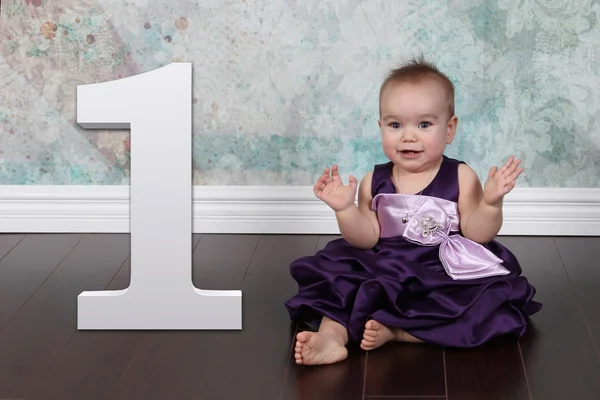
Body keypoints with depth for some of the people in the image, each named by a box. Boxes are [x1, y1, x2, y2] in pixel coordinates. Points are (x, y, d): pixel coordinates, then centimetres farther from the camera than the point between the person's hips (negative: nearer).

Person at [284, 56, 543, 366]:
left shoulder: (461, 178, -3)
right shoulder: (374, 183, 3)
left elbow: (476, 234, -8)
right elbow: (367, 238, -1)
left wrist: (491, 203, -25)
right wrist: (345, 209, -17)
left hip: (447, 279, -2)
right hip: (382, 277, 2)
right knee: (334, 271, -13)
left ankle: (394, 331, -26)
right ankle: (332, 333, -32)